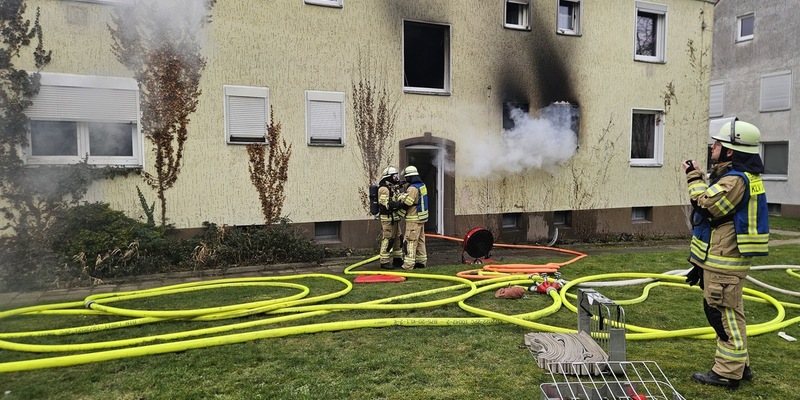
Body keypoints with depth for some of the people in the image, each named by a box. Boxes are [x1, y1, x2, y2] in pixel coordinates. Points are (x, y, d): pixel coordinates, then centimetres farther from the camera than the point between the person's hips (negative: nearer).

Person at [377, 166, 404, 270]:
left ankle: (398, 260, 23)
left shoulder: (393, 187, 16)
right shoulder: (384, 189, -14)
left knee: (398, 239, 14)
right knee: (387, 240, -6)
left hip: (395, 218, 10)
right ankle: (384, 262, 0)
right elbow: (387, 204, -24)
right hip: (387, 218, -10)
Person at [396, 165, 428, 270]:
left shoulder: (413, 188, -19)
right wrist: (403, 196, 5)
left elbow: (405, 204, -21)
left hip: (414, 219, -9)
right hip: (422, 218, 10)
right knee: (420, 240, 16)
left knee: (410, 241, -7)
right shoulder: (422, 185, 10)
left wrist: (400, 197, -3)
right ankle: (421, 261, 24)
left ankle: (409, 264, -8)